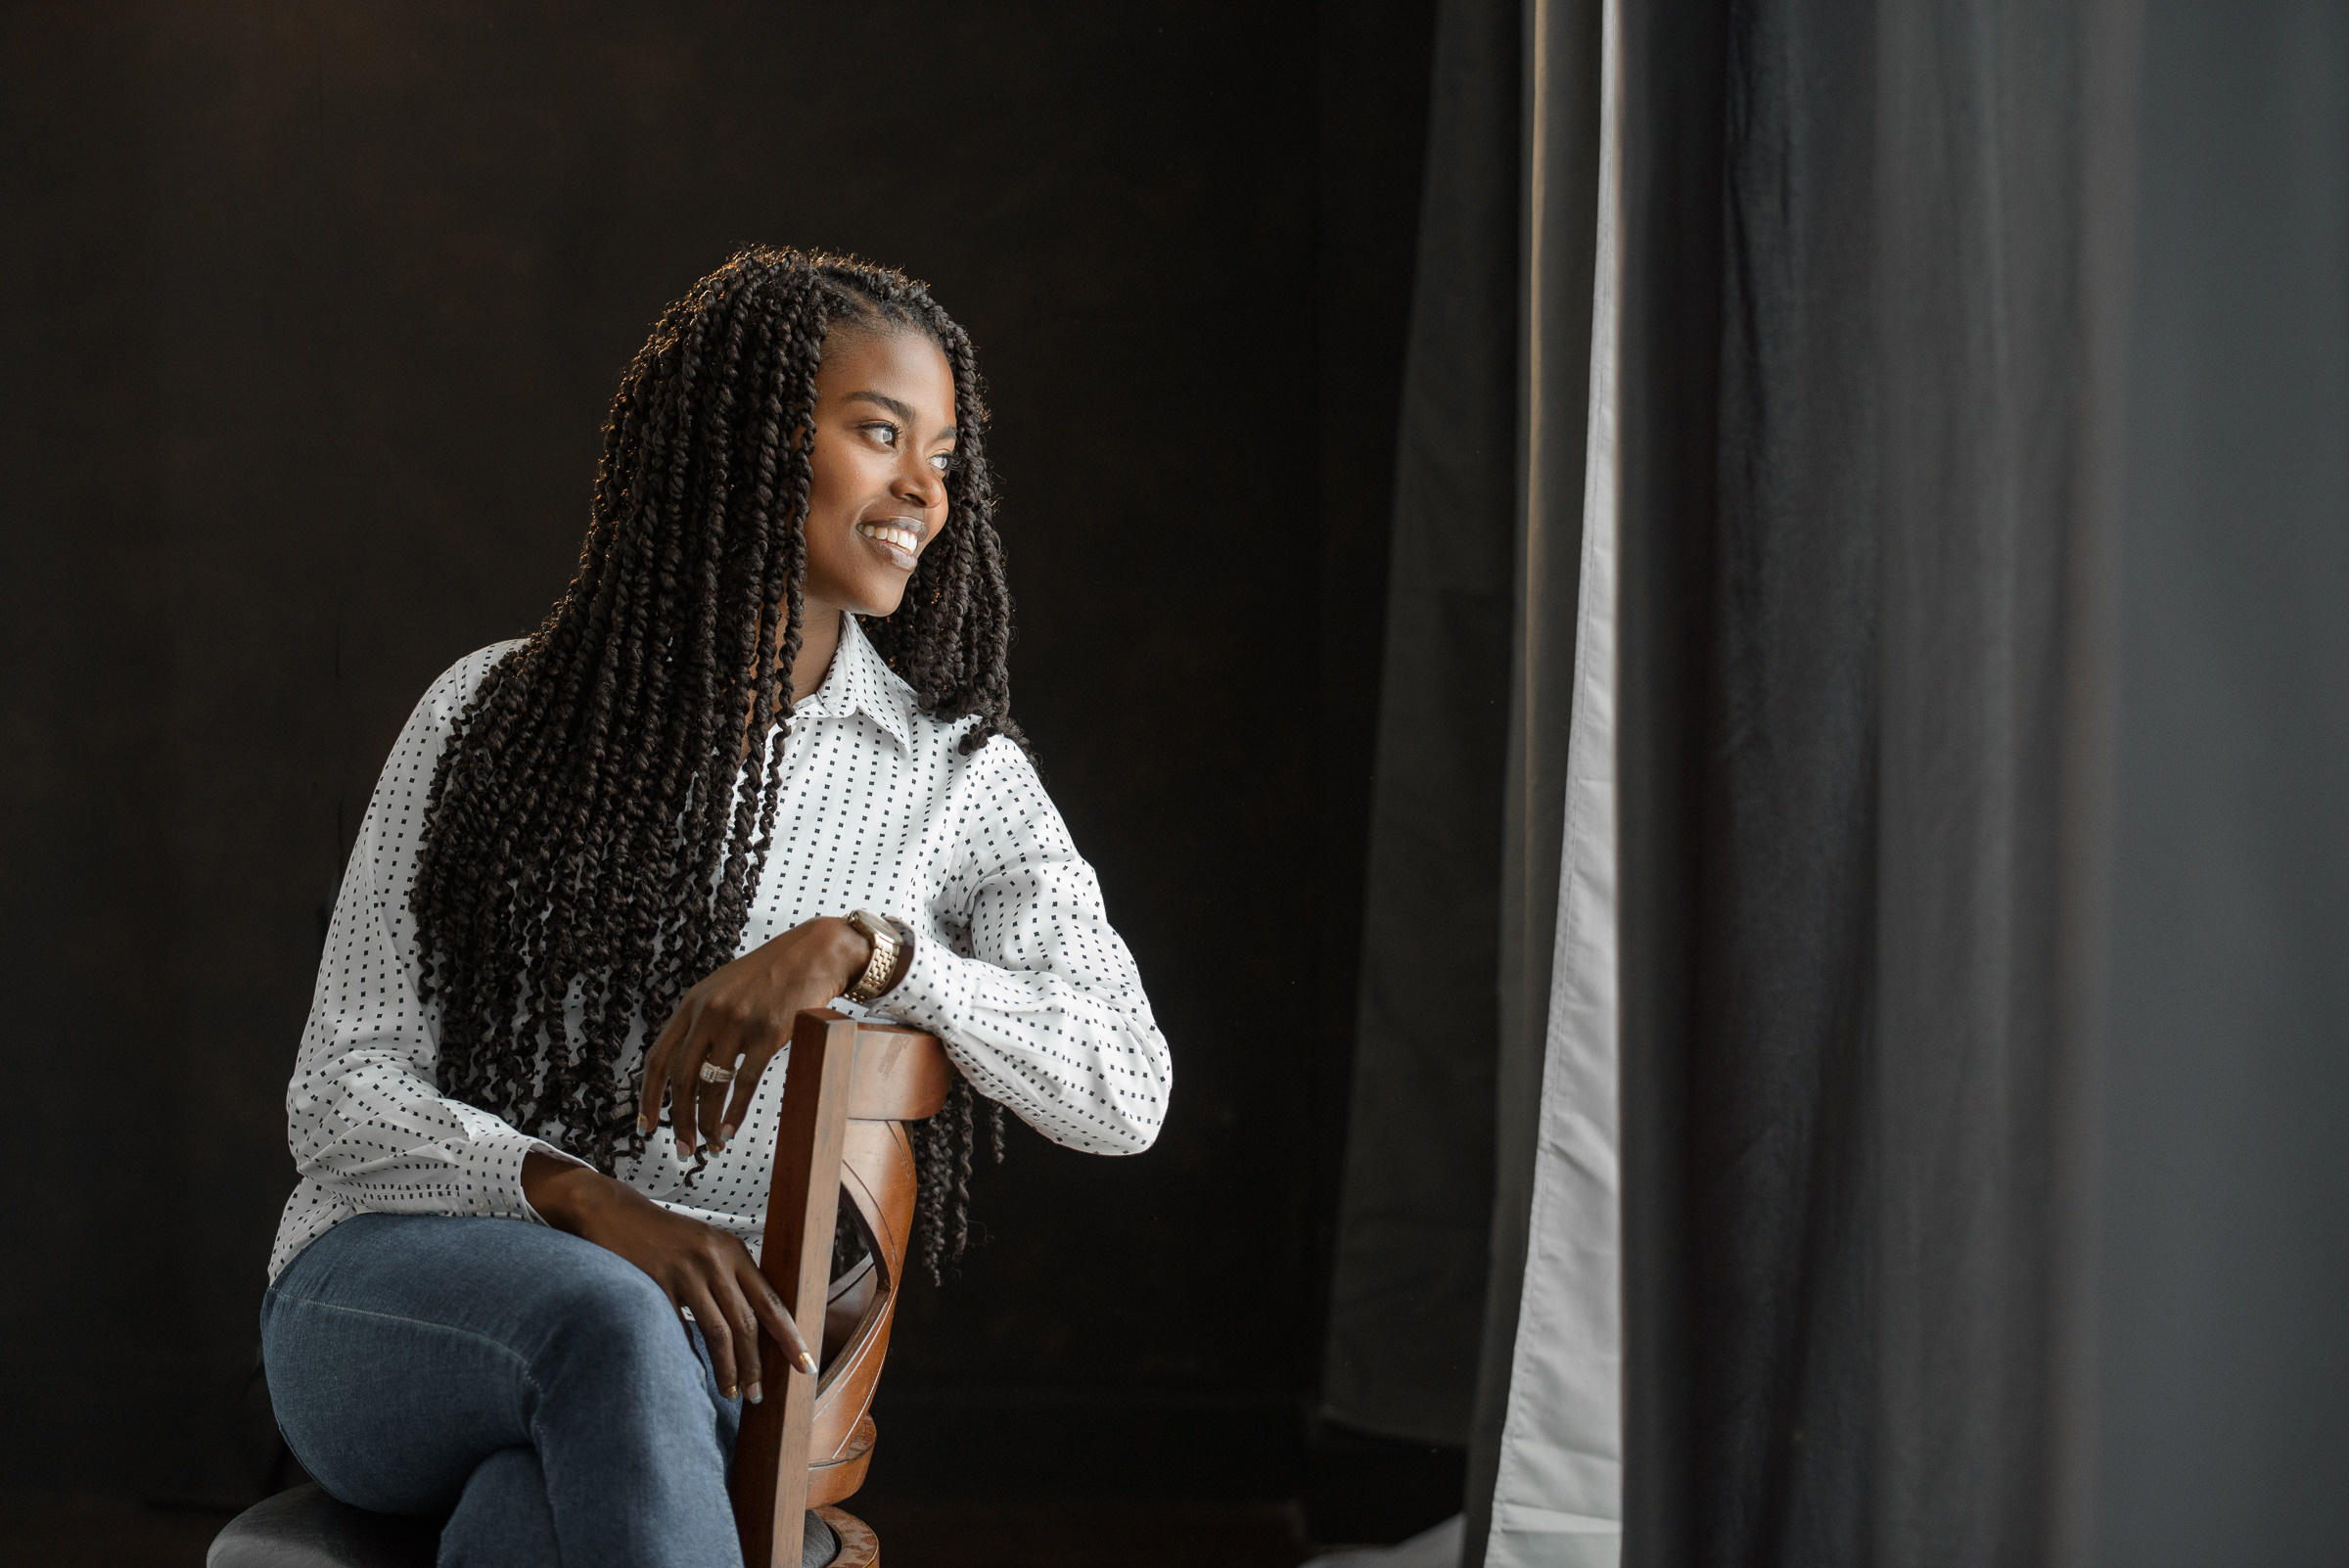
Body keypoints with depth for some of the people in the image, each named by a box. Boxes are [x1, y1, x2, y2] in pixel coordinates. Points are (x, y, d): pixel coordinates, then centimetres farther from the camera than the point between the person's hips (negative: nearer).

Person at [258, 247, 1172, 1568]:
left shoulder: (959, 776, 8)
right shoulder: (496, 715, 7)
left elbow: (1125, 1090, -6)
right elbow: (344, 1094, 1)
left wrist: (860, 946, -22)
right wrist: (588, 1202, -19)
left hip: (708, 1362, 0)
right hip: (390, 1298, 0)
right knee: (611, 1318, -38)